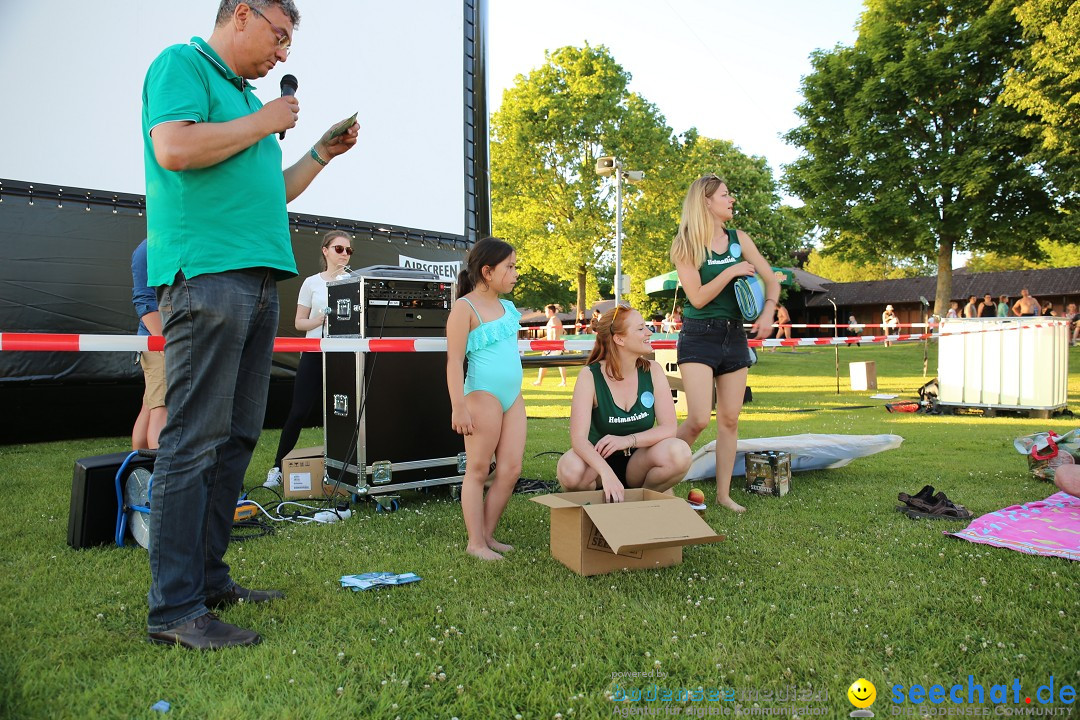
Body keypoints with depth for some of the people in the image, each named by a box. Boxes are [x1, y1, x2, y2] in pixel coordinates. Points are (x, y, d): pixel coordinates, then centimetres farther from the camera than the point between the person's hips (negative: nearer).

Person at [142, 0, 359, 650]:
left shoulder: (246, 96, 27)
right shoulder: (182, 64, 2)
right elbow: (174, 149, -16)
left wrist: (322, 154, 23)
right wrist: (261, 125, -4)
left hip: (258, 279, 9)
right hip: (206, 273, -9)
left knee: (236, 438, 9)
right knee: (195, 440, -10)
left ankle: (209, 579, 18)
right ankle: (174, 608, -3)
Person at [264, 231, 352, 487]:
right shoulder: (312, 283, 6)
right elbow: (299, 323, 6)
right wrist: (321, 320, -12)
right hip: (315, 354, 0)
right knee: (298, 412, -1)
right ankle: (278, 467, 12)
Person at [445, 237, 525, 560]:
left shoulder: (507, 306, 13)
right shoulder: (465, 307, -10)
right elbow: (454, 359, -15)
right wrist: (458, 407, -19)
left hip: (513, 396, 8)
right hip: (483, 395, -8)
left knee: (511, 470, 6)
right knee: (478, 471, 1)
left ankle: (488, 535, 17)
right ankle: (475, 543, 10)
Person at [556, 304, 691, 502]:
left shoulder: (653, 371, -6)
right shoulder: (590, 376, -15)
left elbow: (669, 427, -11)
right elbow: (579, 438, -25)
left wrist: (628, 440, -28)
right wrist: (606, 473, -42)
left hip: (637, 463, 3)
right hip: (599, 460, -2)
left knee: (680, 452, -29)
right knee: (570, 470, -36)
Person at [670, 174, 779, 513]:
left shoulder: (739, 239, 8)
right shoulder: (686, 245, -5)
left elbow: (771, 279, 10)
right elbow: (698, 298, -12)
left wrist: (768, 311, -7)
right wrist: (732, 272, -16)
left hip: (734, 335, 5)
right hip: (699, 336, -5)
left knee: (730, 419, 6)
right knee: (698, 419, -15)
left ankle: (724, 493, 16)